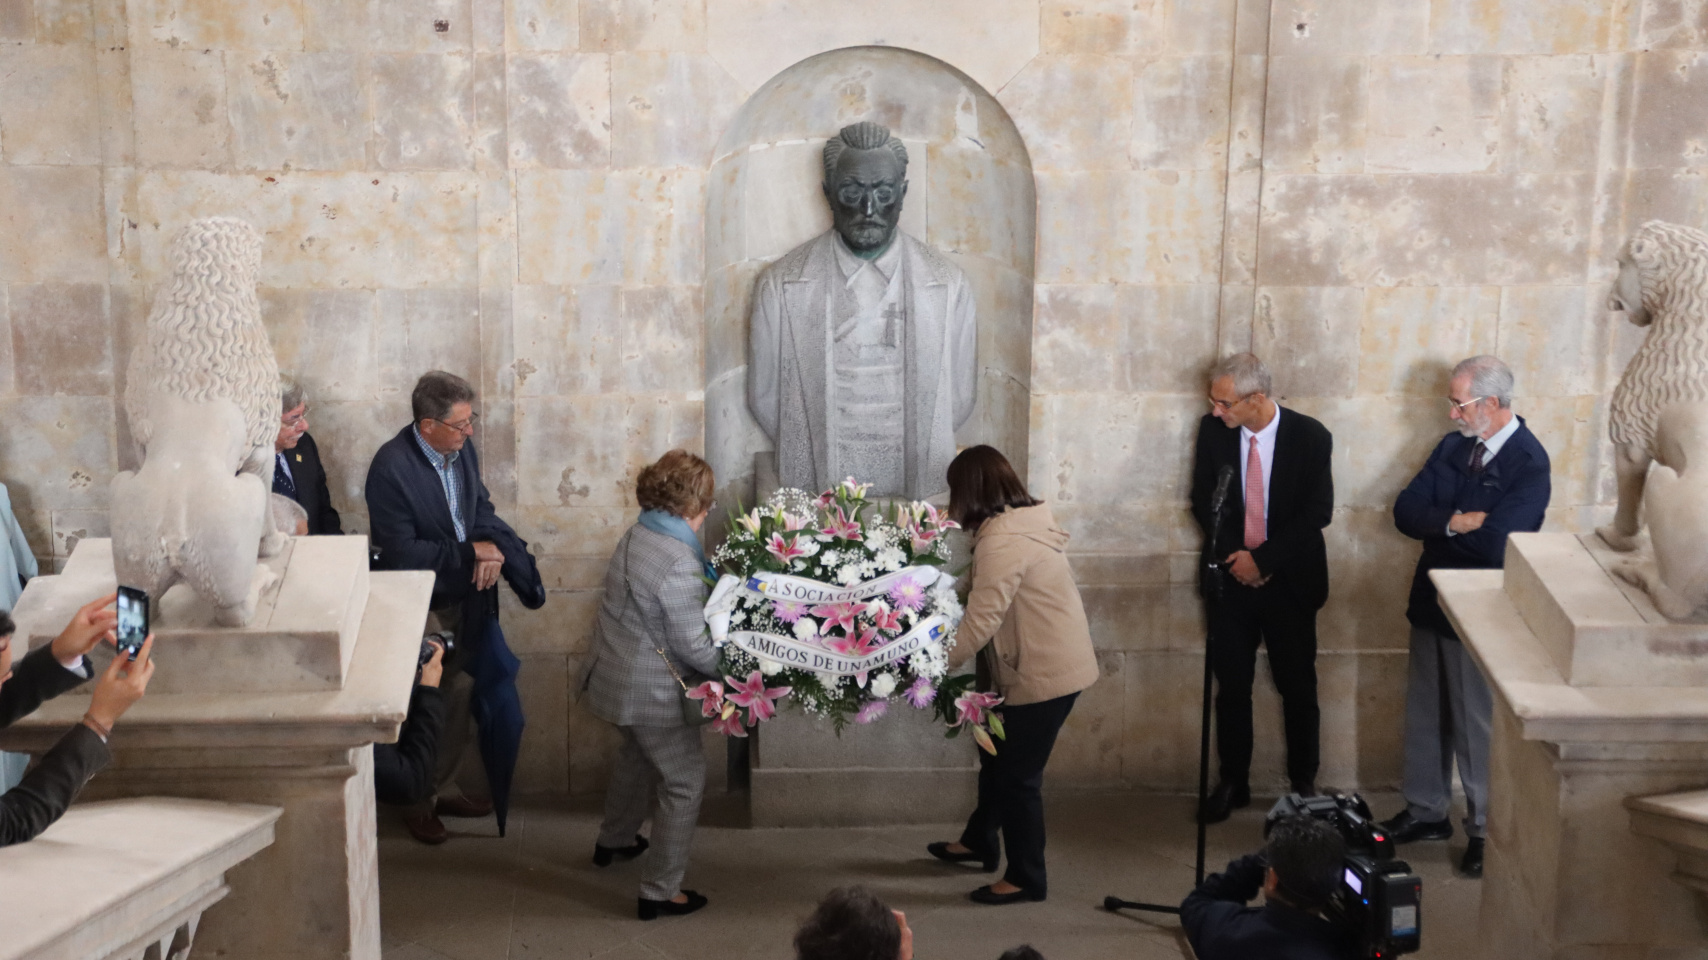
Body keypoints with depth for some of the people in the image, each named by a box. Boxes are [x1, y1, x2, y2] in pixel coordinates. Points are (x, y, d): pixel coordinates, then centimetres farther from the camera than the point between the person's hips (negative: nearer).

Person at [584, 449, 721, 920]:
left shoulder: (634, 536, 0)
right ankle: (660, 891, 13)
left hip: (617, 678, 10)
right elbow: (694, 647, -24)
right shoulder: (679, 563, -28)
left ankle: (614, 840, 53)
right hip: (654, 693, -10)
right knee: (684, 784, 5)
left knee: (637, 754, 33)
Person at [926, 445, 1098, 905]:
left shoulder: (1002, 540, -24)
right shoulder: (1021, 522, 8)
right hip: (1042, 664, 10)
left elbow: (980, 620, -26)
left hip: (1045, 672, -10)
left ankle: (1026, 879, 15)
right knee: (997, 754, 23)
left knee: (1018, 774, 2)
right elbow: (989, 597, 13)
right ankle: (979, 841, 41)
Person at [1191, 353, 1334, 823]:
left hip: (1290, 581, -2)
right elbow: (1203, 501, 2)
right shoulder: (1213, 430, -4)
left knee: (1298, 688, 7)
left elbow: (1317, 512, -11)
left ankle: (1303, 783, 21)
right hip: (1231, 578, 2)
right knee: (1232, 687, 8)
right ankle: (1233, 782, 19)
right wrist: (1233, 556, -10)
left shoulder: (1310, 436, -11)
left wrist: (1263, 559, -14)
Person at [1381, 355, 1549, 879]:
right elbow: (1405, 511, -3)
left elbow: (1494, 544, -27)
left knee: (1478, 726, 4)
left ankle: (1487, 831, 20)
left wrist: (1438, 523, -12)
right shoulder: (1453, 447, 4)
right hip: (1433, 601, 7)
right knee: (1425, 714, 17)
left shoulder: (1528, 462, -17)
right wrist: (1457, 522, -20)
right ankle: (1426, 811, 33)